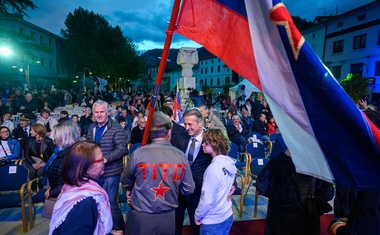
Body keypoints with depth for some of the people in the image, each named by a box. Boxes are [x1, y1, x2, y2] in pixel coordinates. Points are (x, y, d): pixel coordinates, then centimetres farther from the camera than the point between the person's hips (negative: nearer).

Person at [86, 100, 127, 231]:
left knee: (111, 202, 1)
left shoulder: (116, 128, -14)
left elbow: (122, 149, -20)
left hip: (111, 172, -7)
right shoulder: (92, 128, 8)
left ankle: (119, 228, 22)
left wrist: (105, 159, -28)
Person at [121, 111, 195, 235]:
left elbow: (125, 181, 2)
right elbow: (189, 189, -3)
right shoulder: (181, 156, -12)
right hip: (168, 218, 2)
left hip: (140, 217, -1)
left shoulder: (138, 154, -17)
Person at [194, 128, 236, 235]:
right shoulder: (230, 163, -4)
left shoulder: (213, 168, -27)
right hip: (228, 216, 7)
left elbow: (206, 200, -22)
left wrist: (197, 216, -9)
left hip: (213, 222, -7)